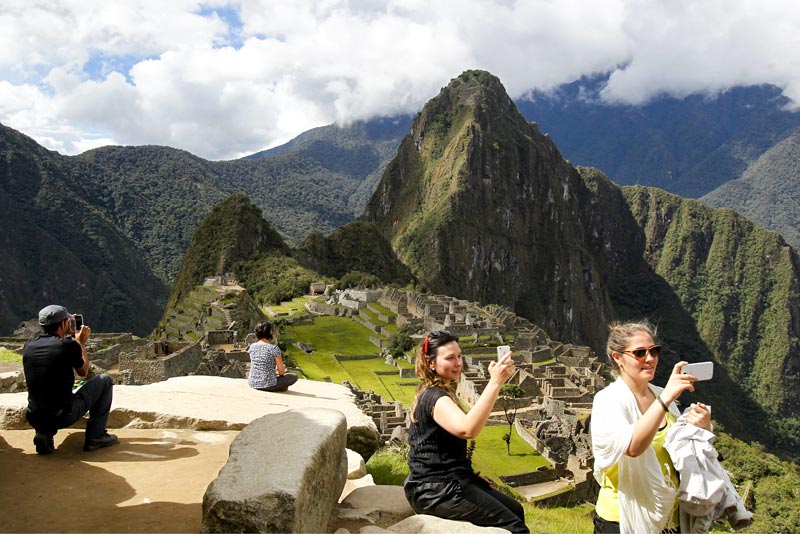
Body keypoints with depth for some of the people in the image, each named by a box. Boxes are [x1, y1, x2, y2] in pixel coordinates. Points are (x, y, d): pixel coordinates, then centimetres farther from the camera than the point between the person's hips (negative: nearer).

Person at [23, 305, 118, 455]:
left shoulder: (29, 347, 3)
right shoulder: (69, 345, -11)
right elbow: (83, 372, 9)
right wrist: (82, 343, 21)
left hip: (34, 418, 6)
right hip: (64, 417, -6)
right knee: (105, 381, 12)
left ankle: (44, 433, 16)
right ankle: (95, 436, 12)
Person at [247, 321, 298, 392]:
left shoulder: (251, 347, 0)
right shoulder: (274, 348, -15)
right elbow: (281, 370, -9)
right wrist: (278, 373, 15)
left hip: (253, 384, 5)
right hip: (268, 385, -5)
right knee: (294, 376, 16)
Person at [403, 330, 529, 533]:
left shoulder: (434, 394, 13)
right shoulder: (434, 398, -20)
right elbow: (467, 429, -40)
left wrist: (470, 473, 12)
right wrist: (496, 382, -41)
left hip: (449, 480, 10)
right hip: (436, 491, -10)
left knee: (516, 510, 14)